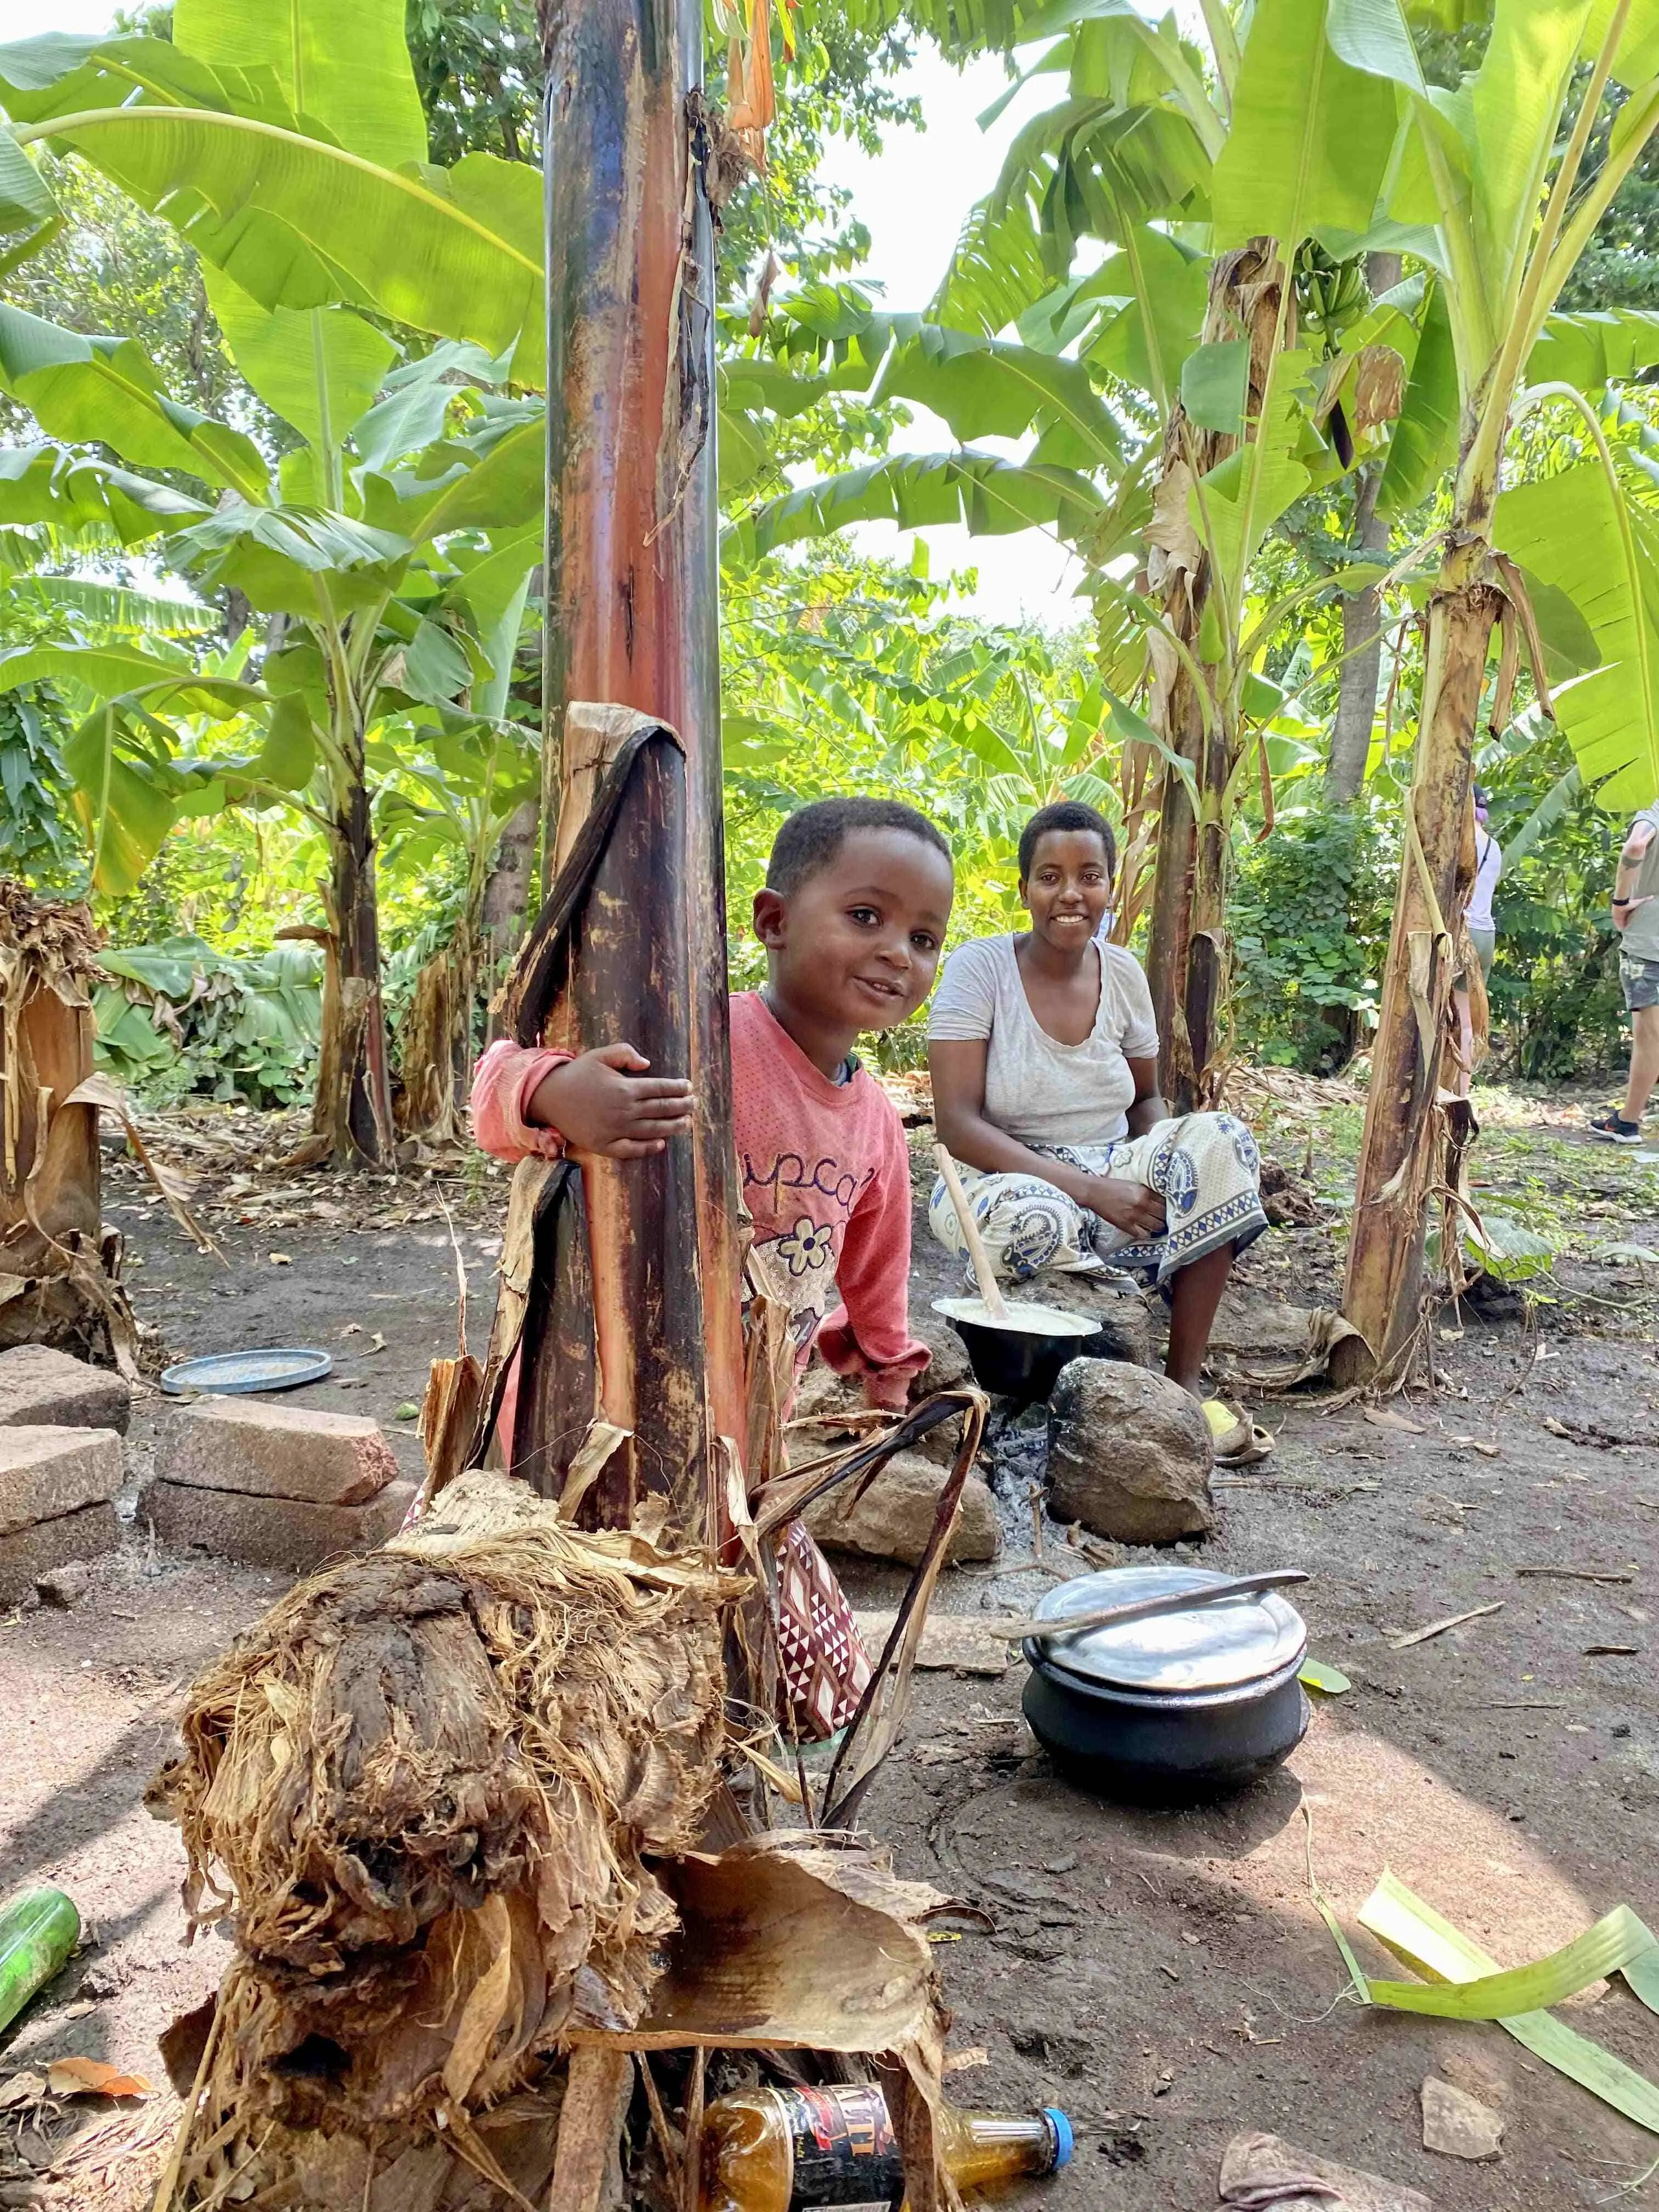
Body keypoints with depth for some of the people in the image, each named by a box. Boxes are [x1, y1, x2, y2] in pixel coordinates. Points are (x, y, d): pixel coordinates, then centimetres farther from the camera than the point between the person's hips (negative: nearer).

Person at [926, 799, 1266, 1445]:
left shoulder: (1124, 972, 1)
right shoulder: (979, 967, -13)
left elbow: (1145, 1101, 12)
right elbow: (958, 1124, -19)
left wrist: (1171, 1170, -13)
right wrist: (1088, 1187, -26)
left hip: (1111, 1177, 5)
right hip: (1006, 1182, -5)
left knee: (1222, 1140, -20)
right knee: (1037, 1218, -39)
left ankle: (1185, 1377, -14)